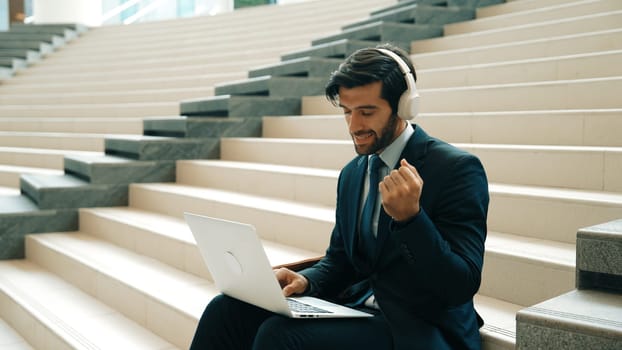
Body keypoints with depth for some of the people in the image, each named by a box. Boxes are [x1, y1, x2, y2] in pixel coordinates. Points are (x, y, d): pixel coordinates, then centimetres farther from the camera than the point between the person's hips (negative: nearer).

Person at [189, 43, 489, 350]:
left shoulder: (456, 169, -11)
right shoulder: (351, 174, 11)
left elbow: (461, 287, -16)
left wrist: (409, 217, -29)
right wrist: (305, 279, -5)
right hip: (355, 307, 7)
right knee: (227, 309, -11)